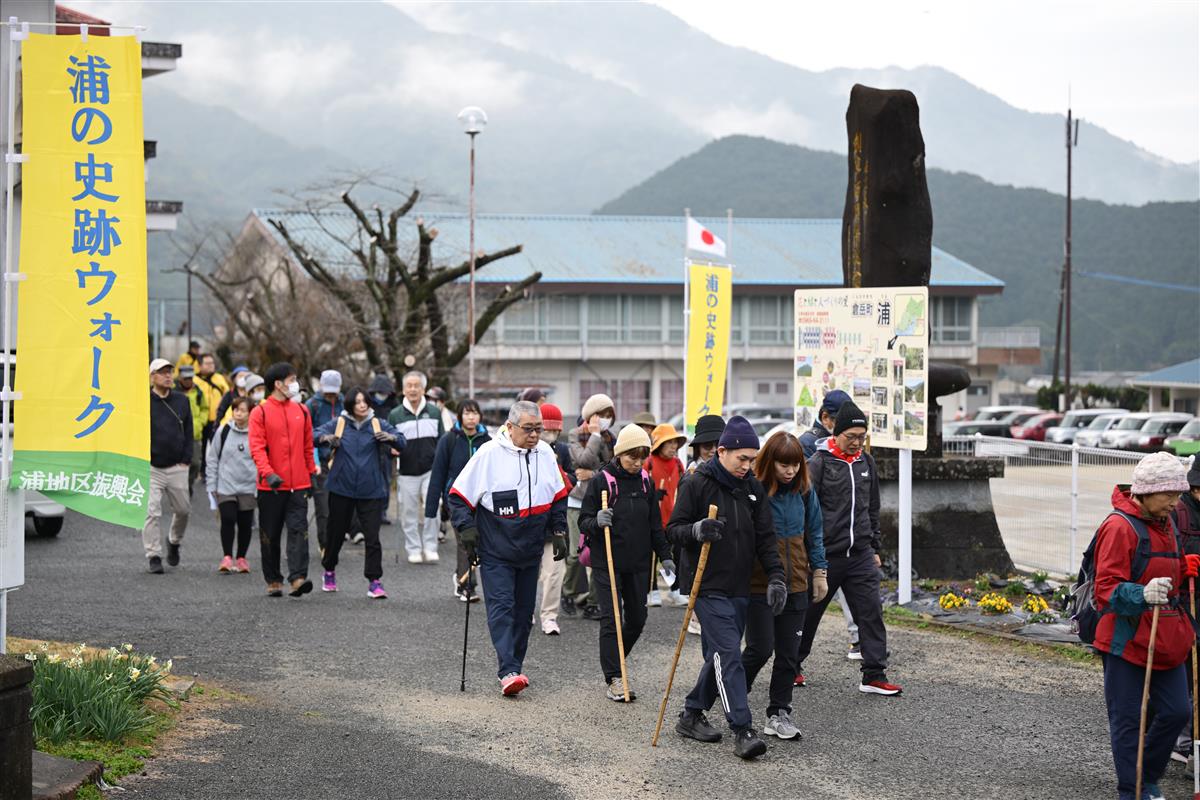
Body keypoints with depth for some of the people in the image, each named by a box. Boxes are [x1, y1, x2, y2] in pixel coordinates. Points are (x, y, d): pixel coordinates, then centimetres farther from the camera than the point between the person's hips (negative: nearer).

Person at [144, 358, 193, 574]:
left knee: (183, 509, 9)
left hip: (177, 467, 3)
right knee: (151, 513, -8)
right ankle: (153, 556, -1)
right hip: (150, 468, -3)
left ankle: (174, 541, 36)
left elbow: (189, 433, 12)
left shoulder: (182, 401, 9)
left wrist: (186, 460, 3)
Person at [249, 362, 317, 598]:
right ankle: (273, 581, 18)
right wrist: (268, 473, -24)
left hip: (298, 484, 3)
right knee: (270, 535, 7)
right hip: (271, 486, -2)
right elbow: (257, 447, -11)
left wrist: (312, 474, 15)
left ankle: (297, 578, -17)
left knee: (298, 530, -10)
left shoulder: (301, 411, 10)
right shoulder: (260, 412, -3)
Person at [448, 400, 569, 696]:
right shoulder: (489, 455, -11)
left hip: (531, 550, 5)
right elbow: (458, 496, -6)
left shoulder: (545, 453, 4)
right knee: (501, 607, -12)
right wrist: (467, 529, -14)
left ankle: (515, 665, 22)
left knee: (524, 610, 11)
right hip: (495, 551, -5)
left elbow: (558, 498, 18)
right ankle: (508, 671, -16)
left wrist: (559, 532, 13)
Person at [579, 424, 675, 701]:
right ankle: (613, 679, -1)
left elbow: (655, 524, 15)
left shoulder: (646, 482, 7)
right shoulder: (601, 481, -8)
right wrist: (597, 522, -26)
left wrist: (665, 555, 9)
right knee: (612, 620, -7)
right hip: (607, 562, -5)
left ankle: (614, 665, 30)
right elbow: (583, 522, -5)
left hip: (638, 563, 5)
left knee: (637, 620, 9)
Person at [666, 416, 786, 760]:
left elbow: (765, 538, 10)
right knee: (728, 654, -13)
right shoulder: (696, 484, -7)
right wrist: (696, 531, -26)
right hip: (709, 586, -6)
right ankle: (742, 730, -15)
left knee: (720, 656, 10)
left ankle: (692, 714, 26)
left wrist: (776, 577, -1)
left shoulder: (753, 488, 9)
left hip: (740, 588, 6)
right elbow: (673, 529, -5)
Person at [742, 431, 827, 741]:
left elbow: (813, 534, 15)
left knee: (789, 652, 6)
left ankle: (779, 713, 17)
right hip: (759, 585, -5)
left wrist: (820, 572, 13)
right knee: (761, 648, -5)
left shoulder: (804, 492, 4)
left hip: (795, 585, 5)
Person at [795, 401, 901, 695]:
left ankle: (874, 674, 0)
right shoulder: (819, 462, -7)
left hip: (860, 555, 5)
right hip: (825, 555, -4)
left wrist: (874, 547, 19)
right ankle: (792, 665, 26)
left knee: (871, 611, -3)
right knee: (808, 613, 9)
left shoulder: (866, 462, 11)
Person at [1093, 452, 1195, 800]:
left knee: (1177, 711, 8)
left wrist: (1183, 567, 4)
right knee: (1128, 718, 1)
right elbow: (1106, 589, -19)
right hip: (1127, 638, -8)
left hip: (1166, 637, 8)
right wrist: (1143, 594, -36)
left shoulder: (1164, 522, 12)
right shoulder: (1120, 526, -16)